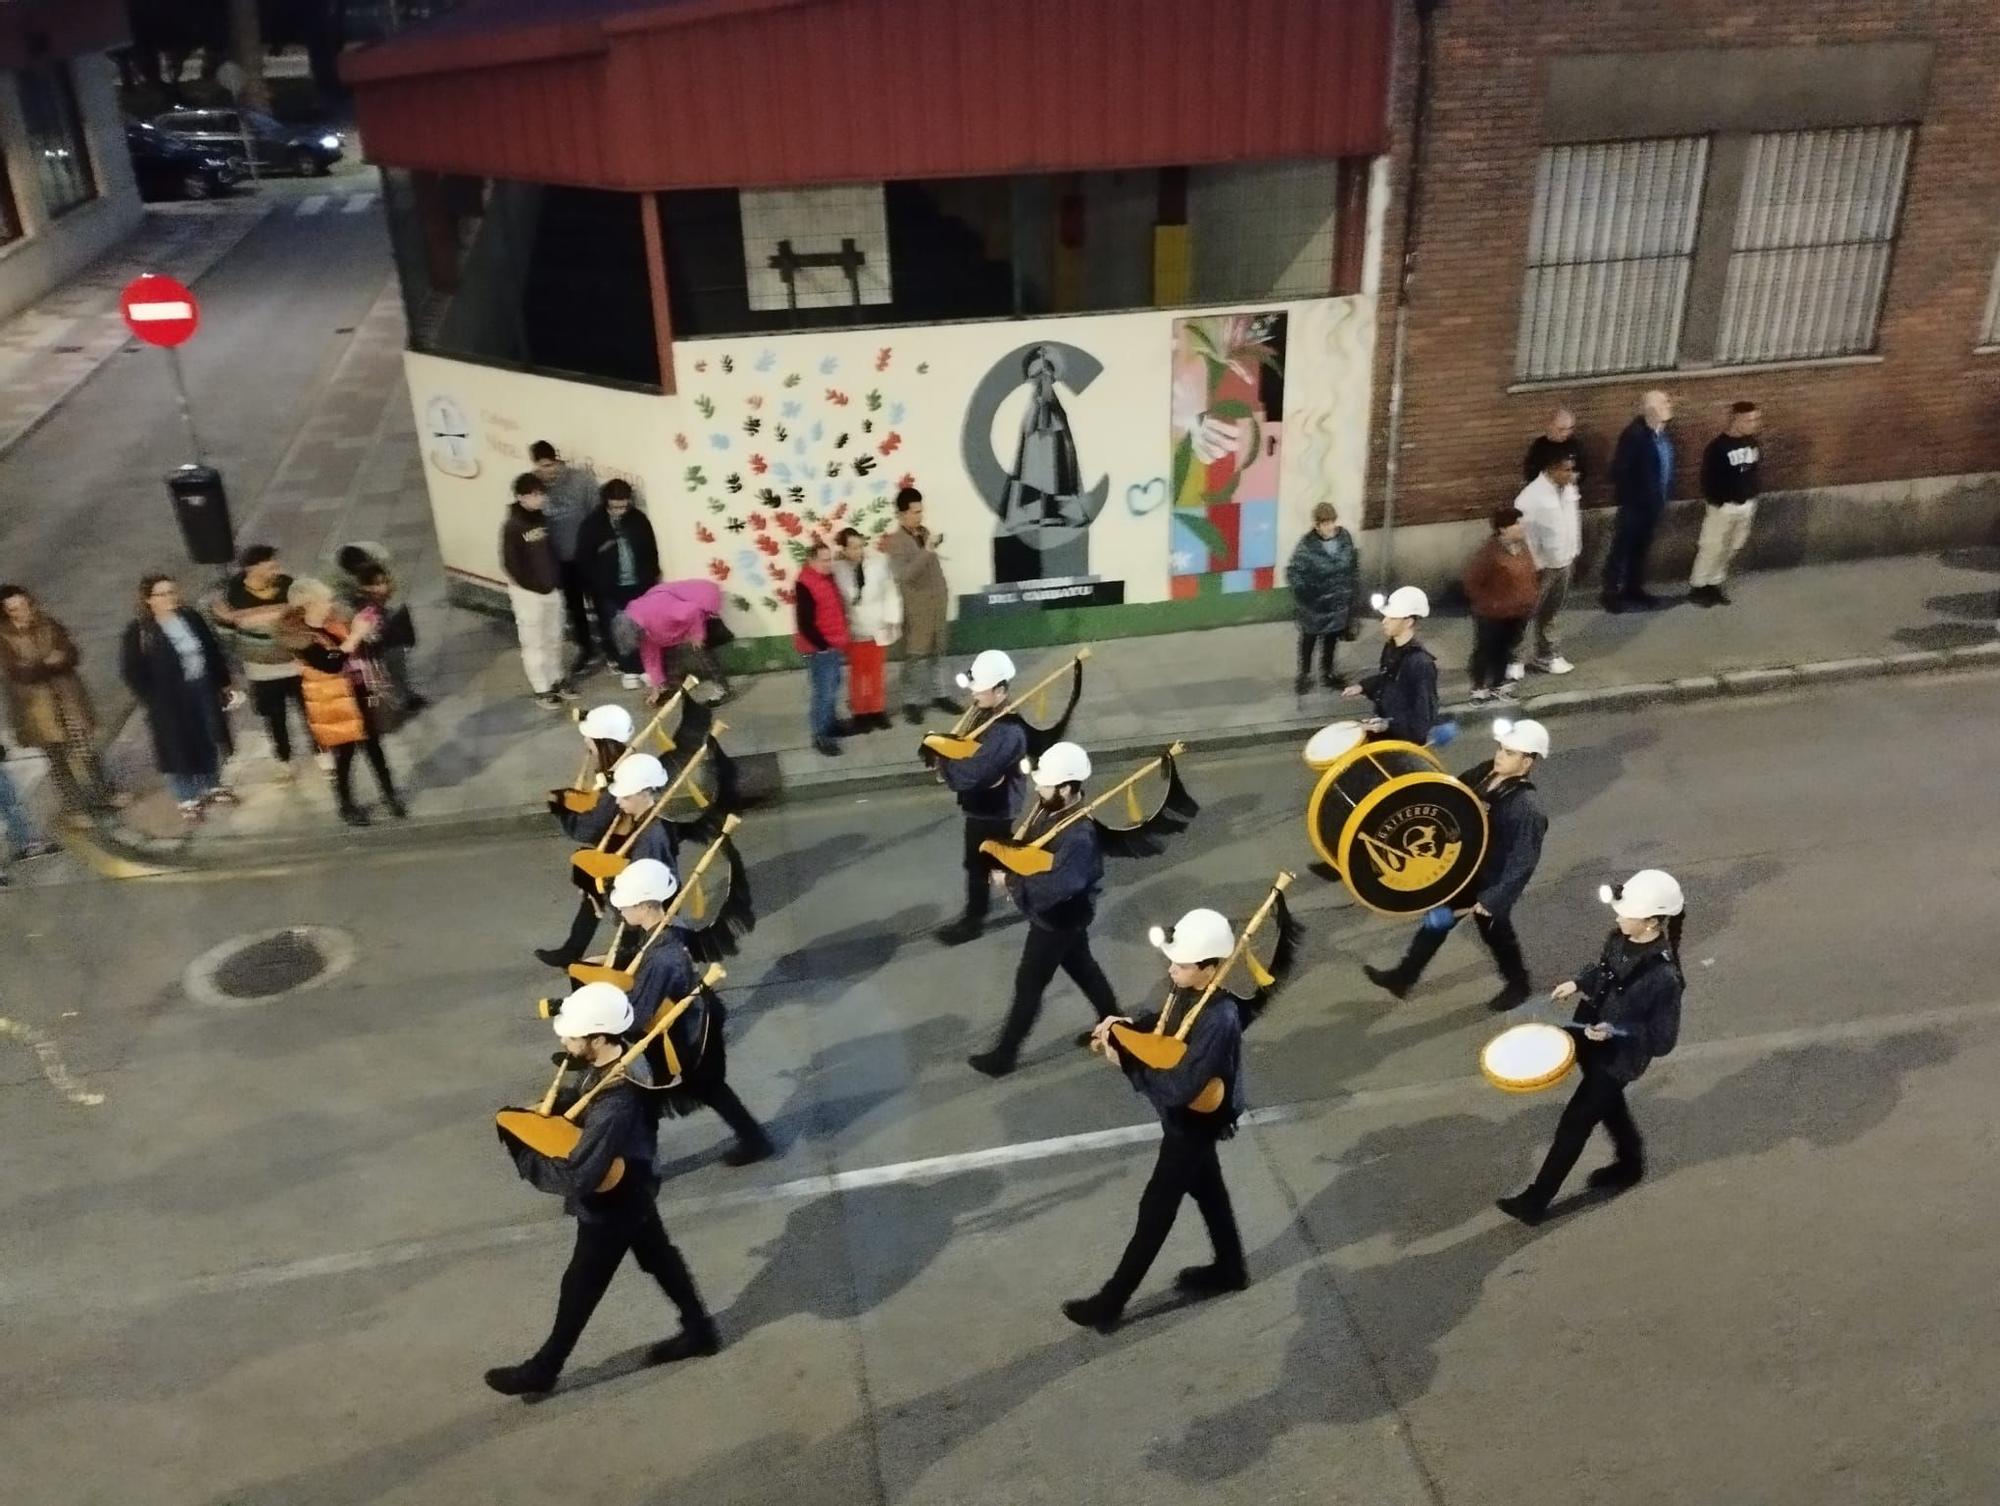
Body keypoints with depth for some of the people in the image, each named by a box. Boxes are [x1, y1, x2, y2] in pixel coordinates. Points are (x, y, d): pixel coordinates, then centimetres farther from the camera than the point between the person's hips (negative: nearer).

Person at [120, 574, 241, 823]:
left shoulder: (192, 619, 2)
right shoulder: (137, 632, -12)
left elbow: (214, 652, 10)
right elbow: (131, 672, -10)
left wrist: (224, 683, 8)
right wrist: (152, 701, -13)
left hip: (204, 690, 5)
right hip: (170, 701, -4)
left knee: (211, 741, 15)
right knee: (179, 748, 3)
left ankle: (213, 787, 35)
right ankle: (188, 800, 18)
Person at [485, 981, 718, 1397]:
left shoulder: (615, 1106, -42)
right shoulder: (611, 1060, -14)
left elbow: (577, 1176, -39)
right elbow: (578, 1095, 8)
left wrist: (522, 1154, -26)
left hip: (611, 1206, -8)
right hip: (632, 1190, 8)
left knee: (580, 1288, 14)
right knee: (659, 1258, 25)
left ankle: (542, 1370, 36)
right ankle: (699, 1330, 44)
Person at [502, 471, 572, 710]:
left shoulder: (541, 519, 4)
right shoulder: (512, 526, -17)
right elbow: (510, 563, -17)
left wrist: (556, 581, 6)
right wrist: (535, 585, -13)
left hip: (551, 589, 7)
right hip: (528, 592, -6)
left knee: (553, 638, 16)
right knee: (534, 643, 4)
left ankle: (556, 681, 31)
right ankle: (542, 690, 13)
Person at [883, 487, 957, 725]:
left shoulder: (925, 532, 8)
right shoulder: (895, 541, -15)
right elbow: (904, 574, -27)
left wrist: (944, 597, 17)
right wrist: (927, 550, -30)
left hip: (937, 603, 7)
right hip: (916, 608, -7)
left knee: (935, 653, 16)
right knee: (916, 656, 0)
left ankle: (935, 694, 27)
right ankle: (911, 701, 11)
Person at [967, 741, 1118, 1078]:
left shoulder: (1078, 837, -37)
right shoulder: (1050, 807, -10)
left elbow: (1054, 888, -46)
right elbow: (1029, 842, 10)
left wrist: (1012, 879, -34)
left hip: (1058, 920, -9)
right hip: (1053, 914, 9)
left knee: (1029, 985, 7)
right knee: (1082, 967, 27)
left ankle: (1004, 1054, 24)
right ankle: (1113, 1023, 47)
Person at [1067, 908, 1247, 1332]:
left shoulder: (1218, 1021, -37)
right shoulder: (1187, 990, -11)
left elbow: (1177, 1088, -37)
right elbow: (1163, 1026, 10)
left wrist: (1124, 1059, -31)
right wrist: (1123, 1028, -8)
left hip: (1193, 1123, -8)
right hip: (1185, 1117, 9)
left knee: (1156, 1211, 5)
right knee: (1206, 1189, 26)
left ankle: (1110, 1303, 19)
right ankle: (1230, 1269, 48)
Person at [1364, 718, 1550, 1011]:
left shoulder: (1527, 808, -31)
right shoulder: (1486, 772, -7)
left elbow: (1522, 862, -29)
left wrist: (1493, 899, -27)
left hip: (1489, 882, -7)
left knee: (1496, 934, 17)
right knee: (1437, 920, 17)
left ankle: (1518, 986, 44)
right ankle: (1404, 976, 32)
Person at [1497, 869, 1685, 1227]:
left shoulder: (1664, 976, -32)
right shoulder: (1620, 938, -12)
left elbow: (1663, 1040, -22)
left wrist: (1616, 1033, -31)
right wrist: (1578, 984, -4)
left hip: (1619, 1060, -7)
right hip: (1589, 1044, 7)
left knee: (1573, 1124, 5)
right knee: (1608, 1105, 29)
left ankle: (1536, 1200, 20)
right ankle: (1630, 1164, 56)